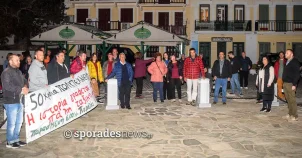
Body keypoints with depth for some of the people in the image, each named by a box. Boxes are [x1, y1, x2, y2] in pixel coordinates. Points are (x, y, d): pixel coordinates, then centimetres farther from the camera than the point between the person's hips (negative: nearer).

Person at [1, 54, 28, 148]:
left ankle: (16, 139, 29)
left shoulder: (18, 71, 15)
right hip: (11, 102, -9)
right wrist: (21, 90, -21)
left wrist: (25, 87, -3)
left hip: (19, 100, 9)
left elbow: (24, 81, 19)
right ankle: (10, 142, 14)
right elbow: (7, 86, -23)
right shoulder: (6, 72, -12)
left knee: (19, 122, 16)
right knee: (12, 123, 0)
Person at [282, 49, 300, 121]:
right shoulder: (287, 62, 17)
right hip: (285, 83, 9)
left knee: (292, 100, -6)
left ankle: (294, 116, 0)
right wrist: (284, 83, 13)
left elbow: (297, 74, -14)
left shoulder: (295, 62, -9)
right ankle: (290, 114, 19)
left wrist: (294, 84, -19)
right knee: (288, 99, 12)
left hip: (291, 84, -8)